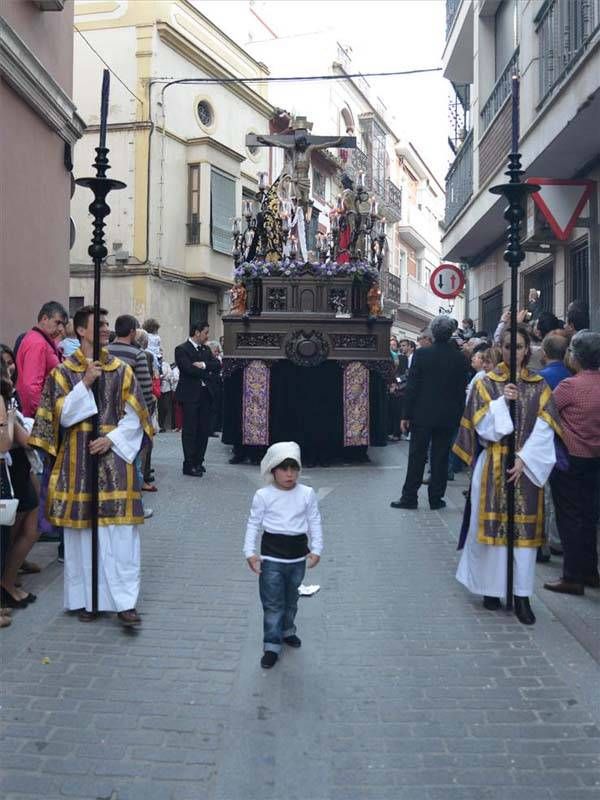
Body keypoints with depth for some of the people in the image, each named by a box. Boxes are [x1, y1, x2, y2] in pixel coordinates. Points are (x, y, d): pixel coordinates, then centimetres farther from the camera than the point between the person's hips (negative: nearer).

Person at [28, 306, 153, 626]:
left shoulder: (122, 370, 7)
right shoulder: (64, 371, 3)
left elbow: (134, 418, 4)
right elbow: (63, 415, -5)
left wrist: (111, 438, -10)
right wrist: (85, 383, -13)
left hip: (114, 457, 1)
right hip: (78, 460, 0)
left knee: (119, 532, -4)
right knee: (81, 531, 5)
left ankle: (124, 601, 0)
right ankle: (84, 599, 18)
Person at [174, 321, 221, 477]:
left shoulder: (206, 349, 16)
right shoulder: (182, 349, -6)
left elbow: (217, 365, 4)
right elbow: (189, 369, -19)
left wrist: (204, 365, -14)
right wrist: (207, 370, -5)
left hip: (205, 394, 7)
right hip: (190, 395, -7)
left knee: (204, 430, 8)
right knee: (190, 431, -1)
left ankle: (198, 462, 19)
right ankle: (189, 465, 5)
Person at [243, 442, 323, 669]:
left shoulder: (307, 494, -3)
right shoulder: (263, 495, -8)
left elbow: (315, 522, 2)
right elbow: (254, 524, -3)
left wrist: (316, 549, -5)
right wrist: (250, 552, -10)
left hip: (298, 556, 3)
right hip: (271, 556, -2)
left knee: (291, 599, 20)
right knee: (273, 603, 1)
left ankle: (287, 631, 44)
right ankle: (272, 646, 12)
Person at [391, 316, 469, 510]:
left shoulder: (421, 354, -9)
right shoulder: (460, 358, -2)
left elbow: (411, 386, -8)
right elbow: (462, 390, 2)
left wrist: (407, 415, -3)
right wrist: (458, 417, 10)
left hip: (422, 414, -1)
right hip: (448, 417, 2)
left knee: (416, 457, 5)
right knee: (440, 458, 9)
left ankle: (409, 497, 10)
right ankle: (436, 498, 14)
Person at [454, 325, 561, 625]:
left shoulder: (539, 385, 7)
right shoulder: (486, 383, 2)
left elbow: (545, 428, -1)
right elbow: (484, 428, -5)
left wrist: (523, 458, -11)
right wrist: (503, 401, -17)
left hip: (526, 466, 1)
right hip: (493, 466, -1)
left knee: (524, 528, 0)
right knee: (493, 524, 1)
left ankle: (522, 596, 6)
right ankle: (492, 588, 14)